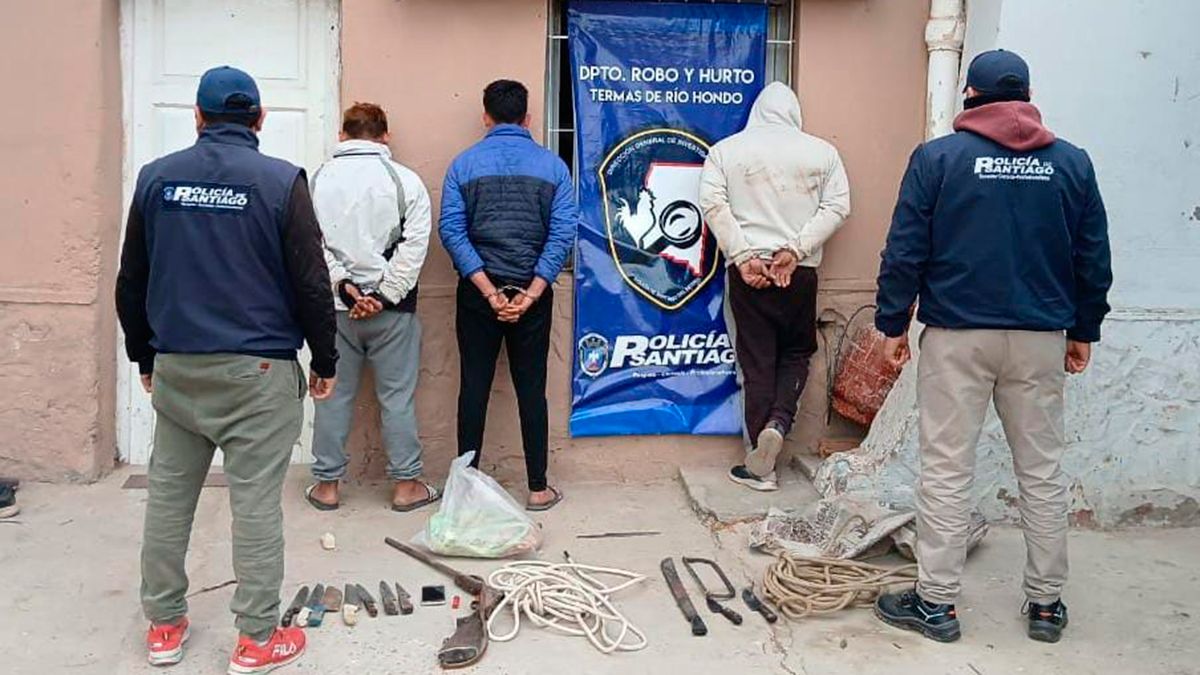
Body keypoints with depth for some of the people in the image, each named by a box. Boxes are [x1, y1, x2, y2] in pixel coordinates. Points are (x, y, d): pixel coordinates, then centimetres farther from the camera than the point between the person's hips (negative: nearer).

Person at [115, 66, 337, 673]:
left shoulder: (156, 178, 6)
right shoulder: (281, 180, -7)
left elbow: (131, 280, 12)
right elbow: (311, 282, -8)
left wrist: (144, 355, 23)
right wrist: (324, 360, 3)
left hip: (175, 366, 5)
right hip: (257, 370, -4)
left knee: (168, 493, 14)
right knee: (256, 502, 1)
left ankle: (164, 625, 26)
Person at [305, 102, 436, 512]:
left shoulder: (319, 180, 2)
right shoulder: (405, 180, -4)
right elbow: (414, 247, -10)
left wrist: (344, 286, -7)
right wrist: (384, 296, -8)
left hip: (336, 307, 2)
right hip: (392, 309, -2)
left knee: (334, 394, 11)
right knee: (397, 396, 7)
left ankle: (326, 484, 20)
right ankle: (406, 485, 15)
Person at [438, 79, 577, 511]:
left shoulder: (465, 164, 0)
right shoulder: (552, 165, 1)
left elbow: (452, 231, -9)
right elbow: (563, 233, -8)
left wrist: (489, 291, -11)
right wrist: (530, 294, -11)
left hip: (477, 292, 0)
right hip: (533, 290, 0)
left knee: (474, 387, 7)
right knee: (531, 389, 7)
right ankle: (538, 488, 13)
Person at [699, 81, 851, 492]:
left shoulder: (725, 150, 5)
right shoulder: (822, 152, 6)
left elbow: (713, 204, -6)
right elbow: (837, 206, -2)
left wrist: (743, 255, -9)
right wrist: (794, 249, -9)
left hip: (747, 269, 0)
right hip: (801, 271, 0)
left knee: (757, 363, 6)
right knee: (796, 353, 19)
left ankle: (759, 466, 9)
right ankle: (778, 423, -5)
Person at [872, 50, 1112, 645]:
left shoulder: (937, 156, -4)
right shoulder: (1072, 162, 6)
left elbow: (905, 251, -7)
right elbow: (1093, 259, 9)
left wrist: (893, 324, 1)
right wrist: (1083, 331, 18)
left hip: (956, 335, -3)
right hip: (1042, 337, 3)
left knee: (946, 470, 3)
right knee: (1043, 471, 12)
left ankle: (935, 602, 10)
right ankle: (1047, 603, 22)